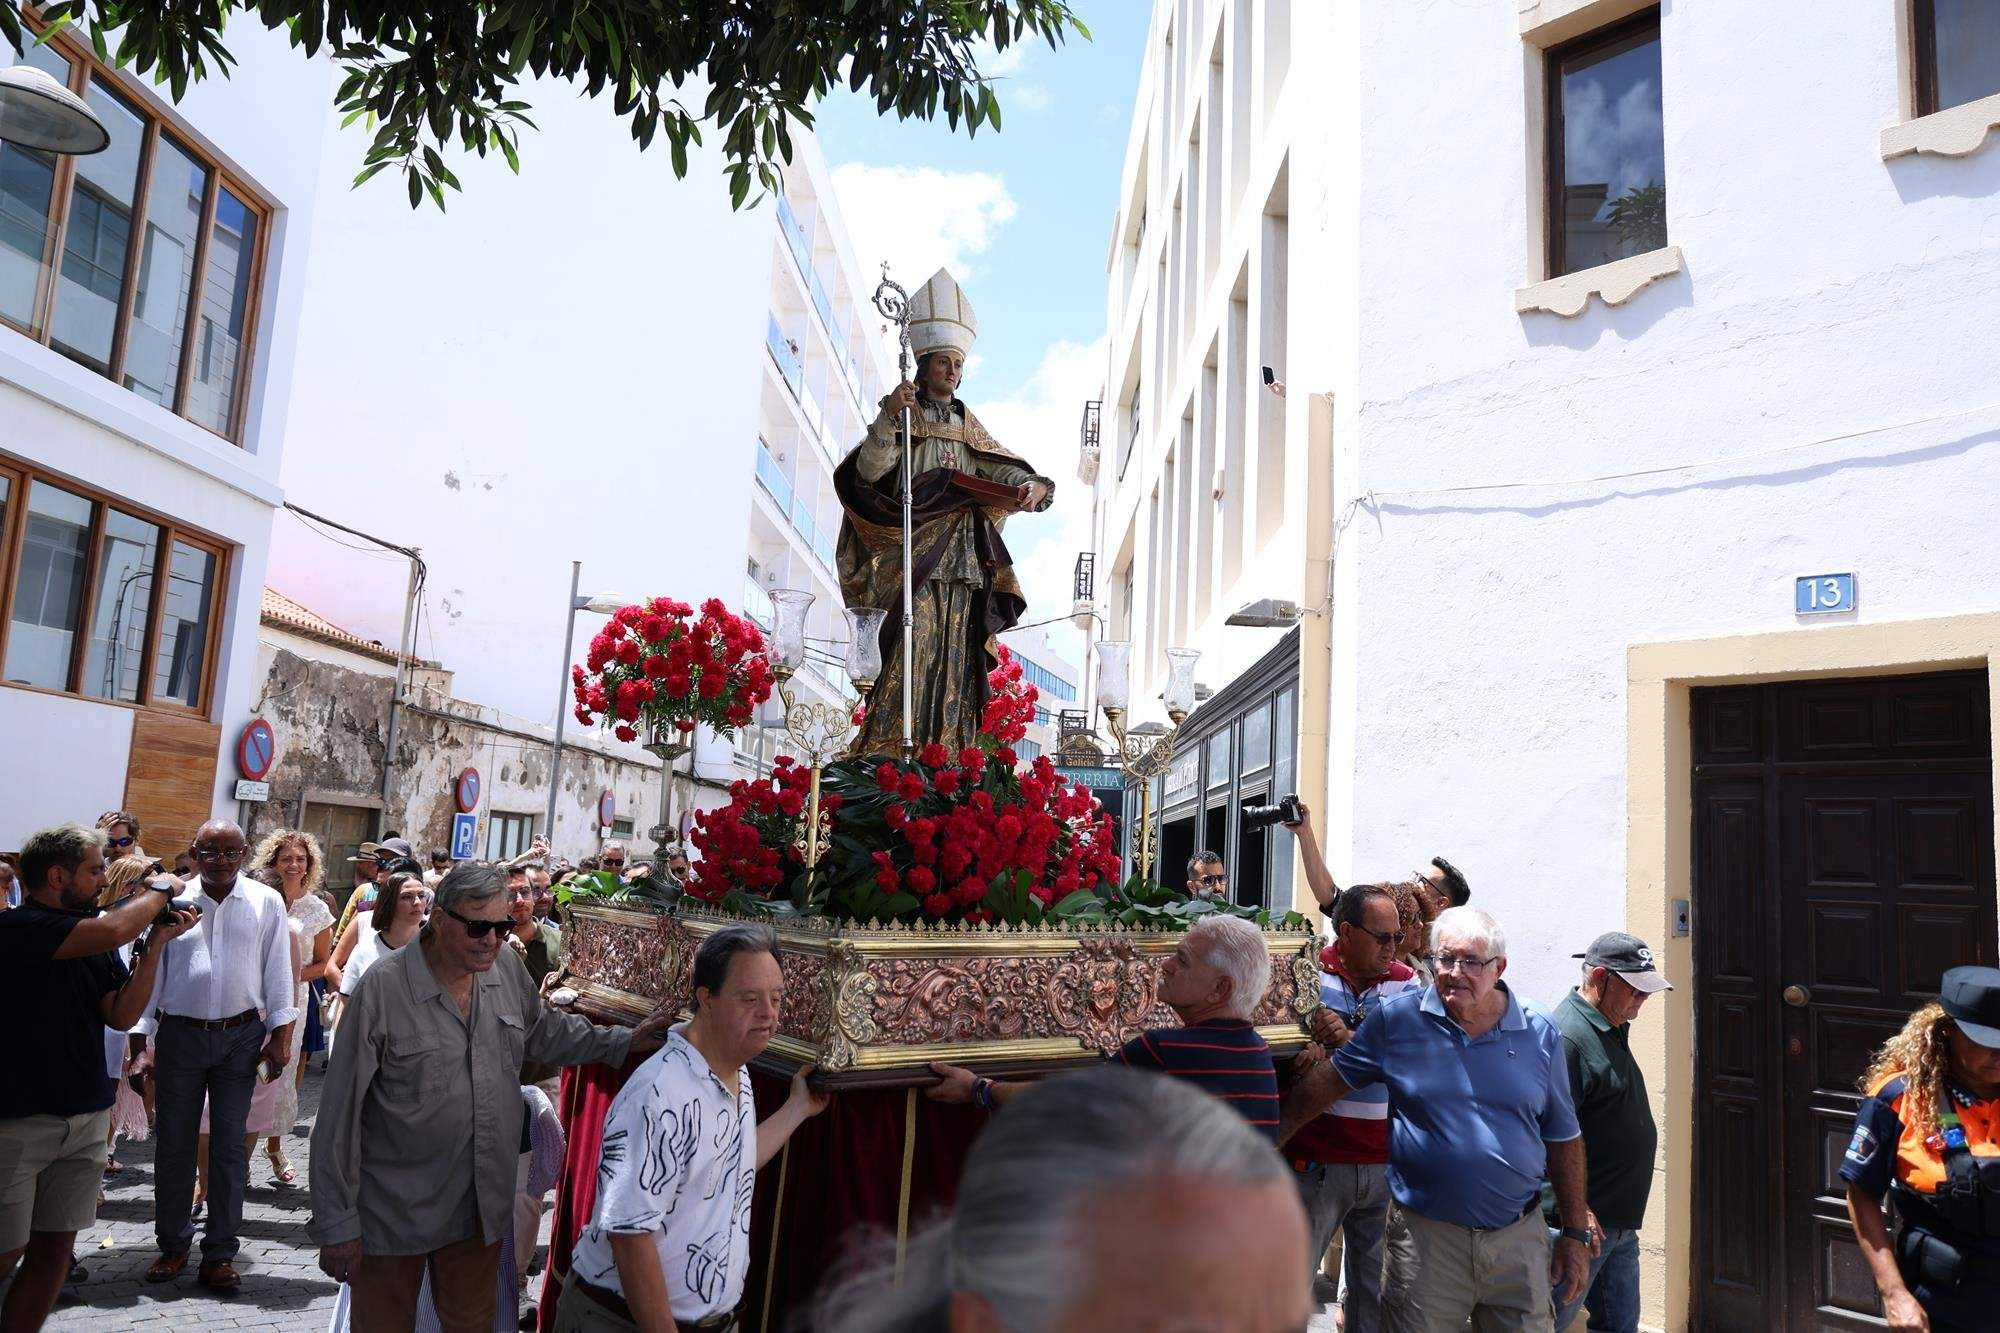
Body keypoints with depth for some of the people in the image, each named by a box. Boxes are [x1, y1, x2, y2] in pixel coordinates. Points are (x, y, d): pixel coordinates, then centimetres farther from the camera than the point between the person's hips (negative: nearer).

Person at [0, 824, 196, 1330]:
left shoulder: (94, 939, 6)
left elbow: (122, 1015, 1)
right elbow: (115, 930, -30)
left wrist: (157, 942, -6)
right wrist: (160, 890, -11)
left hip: (85, 1118, 6)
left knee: (54, 1249, 11)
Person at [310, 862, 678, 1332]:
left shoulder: (506, 967, -4)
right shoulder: (382, 988, -21)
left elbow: (545, 1031, 15)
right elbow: (340, 1114, -16)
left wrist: (624, 1042, 5)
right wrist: (336, 1222, -12)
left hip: (483, 1205, 5)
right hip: (395, 1214, -5)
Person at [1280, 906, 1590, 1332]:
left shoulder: (1540, 1036, 2)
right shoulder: (1397, 1019, -4)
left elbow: (1564, 1140, 9)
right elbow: (1327, 1081, 1)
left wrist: (1575, 1235, 9)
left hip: (1519, 1238, 2)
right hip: (1425, 1233, -2)